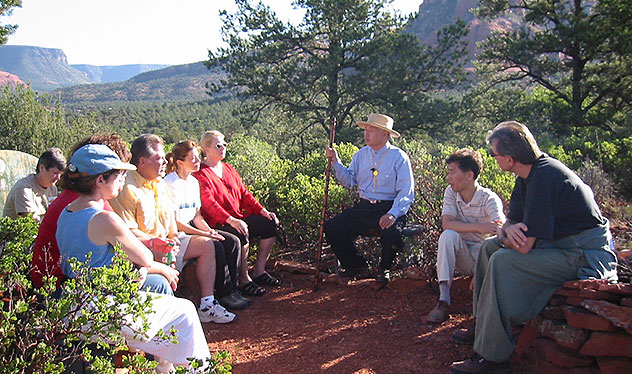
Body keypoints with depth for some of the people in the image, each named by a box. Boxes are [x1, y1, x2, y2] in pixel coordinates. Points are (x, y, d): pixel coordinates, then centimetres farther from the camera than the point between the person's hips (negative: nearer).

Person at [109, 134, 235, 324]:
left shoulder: (160, 183, 15)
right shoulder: (126, 189, -15)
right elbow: (127, 230, -20)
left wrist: (174, 235, 4)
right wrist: (154, 242, -25)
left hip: (167, 240, 10)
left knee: (206, 244, 1)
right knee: (168, 259, -38)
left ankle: (207, 304, 1)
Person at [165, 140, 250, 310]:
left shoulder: (194, 181, 13)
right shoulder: (170, 183, -14)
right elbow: (175, 221, -17)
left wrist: (208, 229, -4)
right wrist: (203, 234, -20)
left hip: (193, 228, 8)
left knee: (233, 241, -9)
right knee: (216, 246, -27)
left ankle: (232, 289, -5)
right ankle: (224, 294, -13)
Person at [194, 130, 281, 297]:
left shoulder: (229, 169, 18)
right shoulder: (200, 174, -6)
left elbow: (244, 194, 15)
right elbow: (208, 203, -20)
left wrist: (263, 211, 0)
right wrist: (231, 220, -32)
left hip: (238, 217, 8)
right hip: (216, 222, -8)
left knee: (269, 224, -8)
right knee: (241, 233, -34)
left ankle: (259, 271, 1)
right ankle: (244, 279, -19)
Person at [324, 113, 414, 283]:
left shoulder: (399, 157, -3)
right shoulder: (361, 154, 13)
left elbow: (406, 192, -9)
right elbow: (349, 182, 12)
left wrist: (392, 214, -24)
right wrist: (336, 162, 0)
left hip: (389, 209, -5)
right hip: (363, 208, 5)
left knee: (391, 234, -34)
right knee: (331, 228, -12)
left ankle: (383, 268, 2)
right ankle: (356, 265, 11)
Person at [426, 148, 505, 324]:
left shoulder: (490, 199, -15)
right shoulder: (451, 193, -3)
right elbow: (446, 223, -18)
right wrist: (479, 227, -33)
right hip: (461, 254, 3)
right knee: (448, 235, -28)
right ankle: (443, 300, -32)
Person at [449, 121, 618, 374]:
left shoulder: (544, 178, -25)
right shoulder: (529, 173, 6)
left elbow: (524, 246, -27)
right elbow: (512, 220, 13)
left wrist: (504, 236, -4)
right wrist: (508, 230, -12)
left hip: (586, 256, -11)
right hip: (560, 243, 11)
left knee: (503, 260, -25)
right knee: (489, 246, 10)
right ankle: (482, 325, 16)